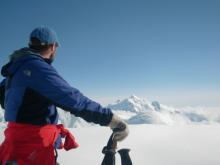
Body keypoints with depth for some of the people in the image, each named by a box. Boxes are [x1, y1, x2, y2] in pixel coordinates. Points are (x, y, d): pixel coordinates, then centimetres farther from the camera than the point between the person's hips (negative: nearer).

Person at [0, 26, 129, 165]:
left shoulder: (17, 67, 9)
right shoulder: (37, 68, -21)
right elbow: (72, 98, -31)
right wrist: (110, 118, -29)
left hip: (21, 139, 10)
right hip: (33, 145, -9)